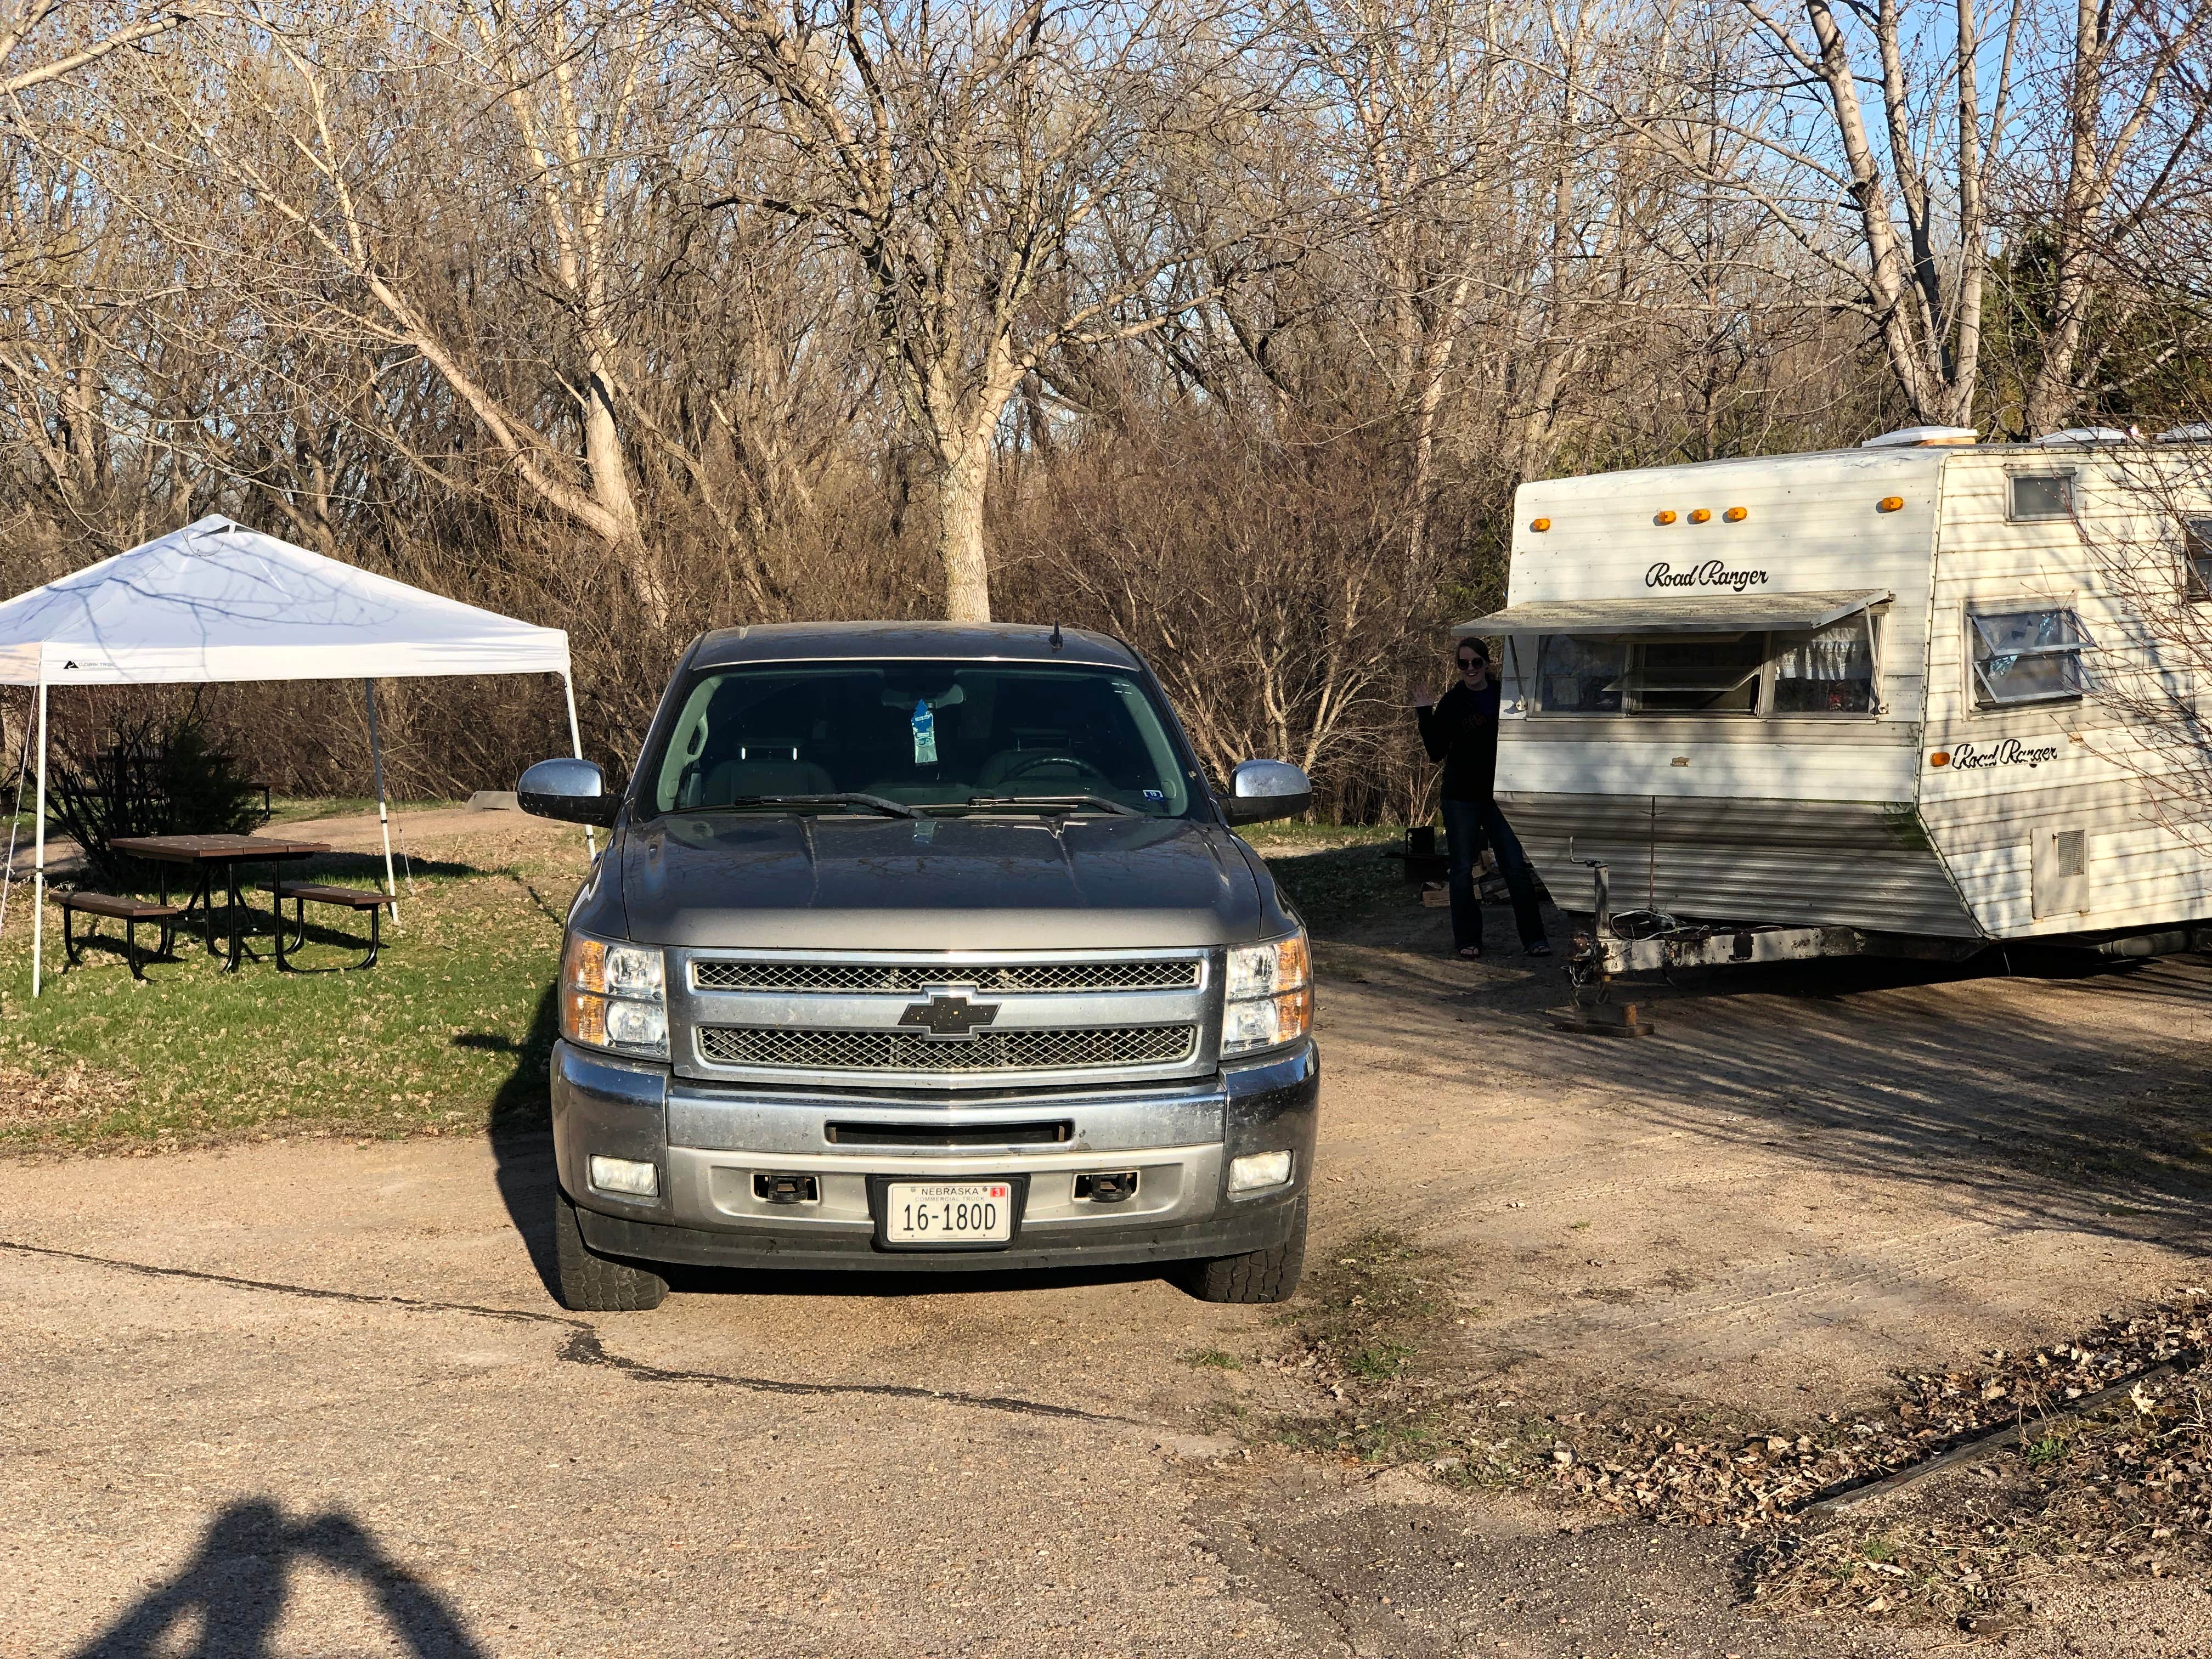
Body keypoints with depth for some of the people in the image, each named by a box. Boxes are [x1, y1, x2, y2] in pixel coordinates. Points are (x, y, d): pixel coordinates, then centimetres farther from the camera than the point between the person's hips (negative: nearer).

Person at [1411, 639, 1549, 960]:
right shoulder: (1452, 703, -1)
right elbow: (1436, 752, -5)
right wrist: (1425, 715, -13)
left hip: (1499, 795, 1)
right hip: (1461, 798, -1)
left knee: (1516, 867, -2)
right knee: (1463, 869, 4)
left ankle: (1533, 938, 2)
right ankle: (1467, 938, 14)